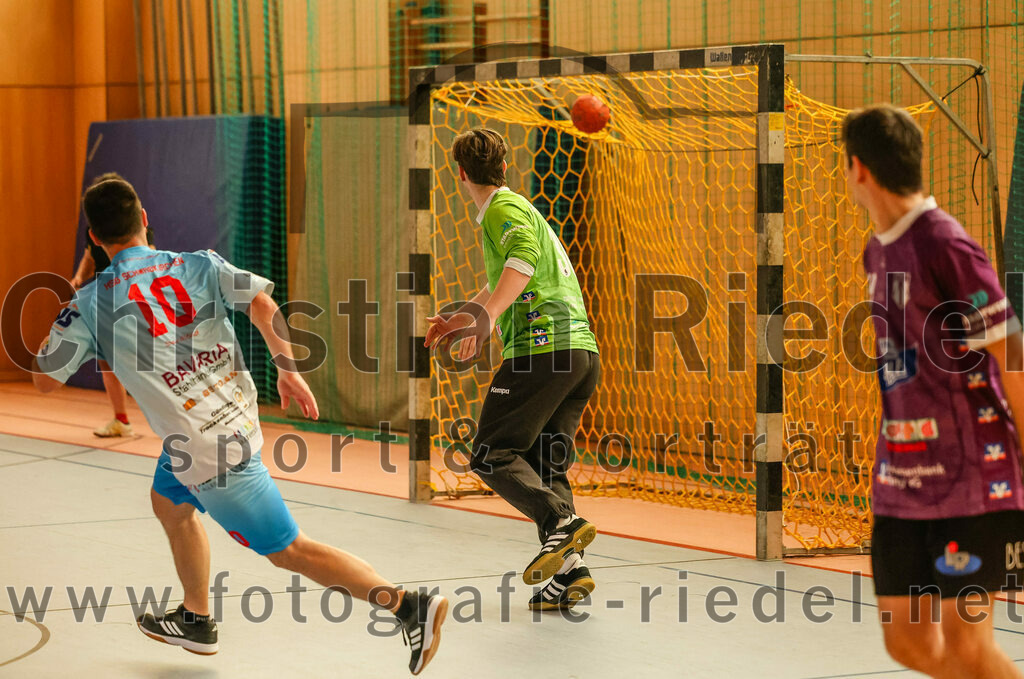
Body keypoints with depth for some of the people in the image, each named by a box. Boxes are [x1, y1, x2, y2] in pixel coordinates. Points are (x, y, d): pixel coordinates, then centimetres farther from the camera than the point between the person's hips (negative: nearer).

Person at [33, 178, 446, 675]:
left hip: (210, 449, -6)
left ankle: (409, 606, -9)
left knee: (288, 550, -1)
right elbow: (262, 303, -14)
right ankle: (196, 620, 45)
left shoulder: (90, 304, -8)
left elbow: (45, 379, 2)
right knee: (168, 502, 30)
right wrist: (289, 372, -3)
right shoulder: (196, 265, 0)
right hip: (236, 414, 7)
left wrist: (51, 336, 22)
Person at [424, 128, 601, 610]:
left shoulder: (505, 209, -1)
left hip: (544, 348, -9)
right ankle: (568, 572, -6)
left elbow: (523, 258, -23)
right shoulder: (521, 209, 28)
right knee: (544, 466, 9)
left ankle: (562, 522, -26)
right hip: (583, 352, 9)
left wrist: (486, 317, -34)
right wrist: (459, 319, 50)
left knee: (492, 454, -6)